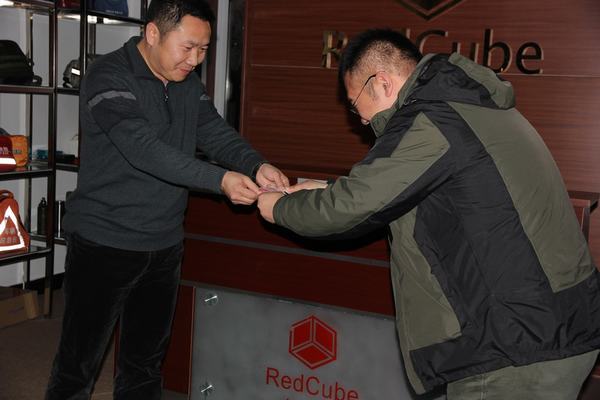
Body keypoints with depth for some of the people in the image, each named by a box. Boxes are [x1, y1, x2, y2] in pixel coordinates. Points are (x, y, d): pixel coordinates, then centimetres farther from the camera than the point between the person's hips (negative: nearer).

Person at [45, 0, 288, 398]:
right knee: (79, 365, 5)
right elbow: (143, 148, -28)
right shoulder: (109, 78, -16)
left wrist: (257, 165, -20)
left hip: (165, 246, 7)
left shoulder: (188, 83, 7)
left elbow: (217, 133, 0)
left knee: (146, 361, 18)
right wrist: (220, 179, -35)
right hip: (104, 245, -6)